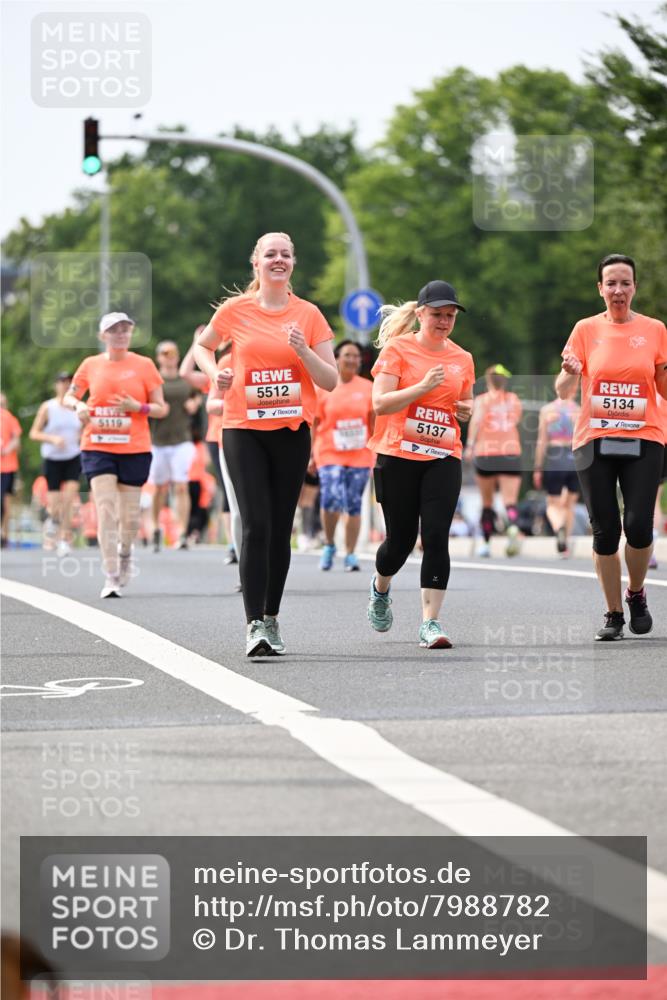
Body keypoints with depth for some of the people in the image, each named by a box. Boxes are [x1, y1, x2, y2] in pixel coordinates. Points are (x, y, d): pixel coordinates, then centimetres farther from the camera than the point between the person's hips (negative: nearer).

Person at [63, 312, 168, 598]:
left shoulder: (144, 365, 2)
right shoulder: (91, 365, 6)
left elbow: (162, 409, 4)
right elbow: (69, 396, 18)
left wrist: (138, 407, -15)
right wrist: (78, 405, -5)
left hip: (135, 449, 0)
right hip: (97, 448, 0)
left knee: (129, 515, 6)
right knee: (105, 510, -13)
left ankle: (125, 553, 39)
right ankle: (111, 577, -14)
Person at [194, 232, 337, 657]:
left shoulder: (308, 315, 4)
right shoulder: (236, 310, 1)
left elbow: (331, 381, 3)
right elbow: (202, 346, 19)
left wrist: (303, 351, -14)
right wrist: (215, 373, -1)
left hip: (292, 431, 2)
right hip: (243, 430, -2)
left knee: (280, 529, 6)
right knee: (256, 525, -12)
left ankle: (272, 620, 20)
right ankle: (254, 626, -14)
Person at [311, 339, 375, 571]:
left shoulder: (367, 388, 6)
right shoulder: (323, 388, 1)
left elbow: (374, 423, 10)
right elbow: (314, 424, 3)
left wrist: (378, 453, 6)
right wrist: (312, 456, 1)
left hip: (360, 456, 2)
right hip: (330, 454, -2)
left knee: (354, 506, 3)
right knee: (332, 499, -18)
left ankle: (350, 554, 12)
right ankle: (329, 545, 5)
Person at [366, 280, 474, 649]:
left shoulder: (462, 359, 11)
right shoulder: (398, 349, -2)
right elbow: (380, 403, -10)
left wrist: (467, 410, 2)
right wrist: (423, 387, -21)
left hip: (443, 458, 3)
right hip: (398, 456, -2)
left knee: (436, 537, -11)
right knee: (401, 539, 5)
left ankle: (430, 622, -11)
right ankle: (380, 588, 39)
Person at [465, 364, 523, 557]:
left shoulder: (482, 400, 3)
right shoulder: (514, 400, 13)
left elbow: (476, 420, -12)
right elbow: (516, 422, 16)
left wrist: (470, 445, -18)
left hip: (486, 453, -1)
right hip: (511, 452, 1)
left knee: (487, 502, 12)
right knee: (510, 500, -8)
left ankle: (486, 543, 19)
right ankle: (513, 528, -37)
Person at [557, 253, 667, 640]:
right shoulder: (586, 329, 4)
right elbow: (563, 391, 3)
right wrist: (570, 373, -18)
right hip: (595, 440, 1)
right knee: (605, 531, 0)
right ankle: (614, 615, 12)